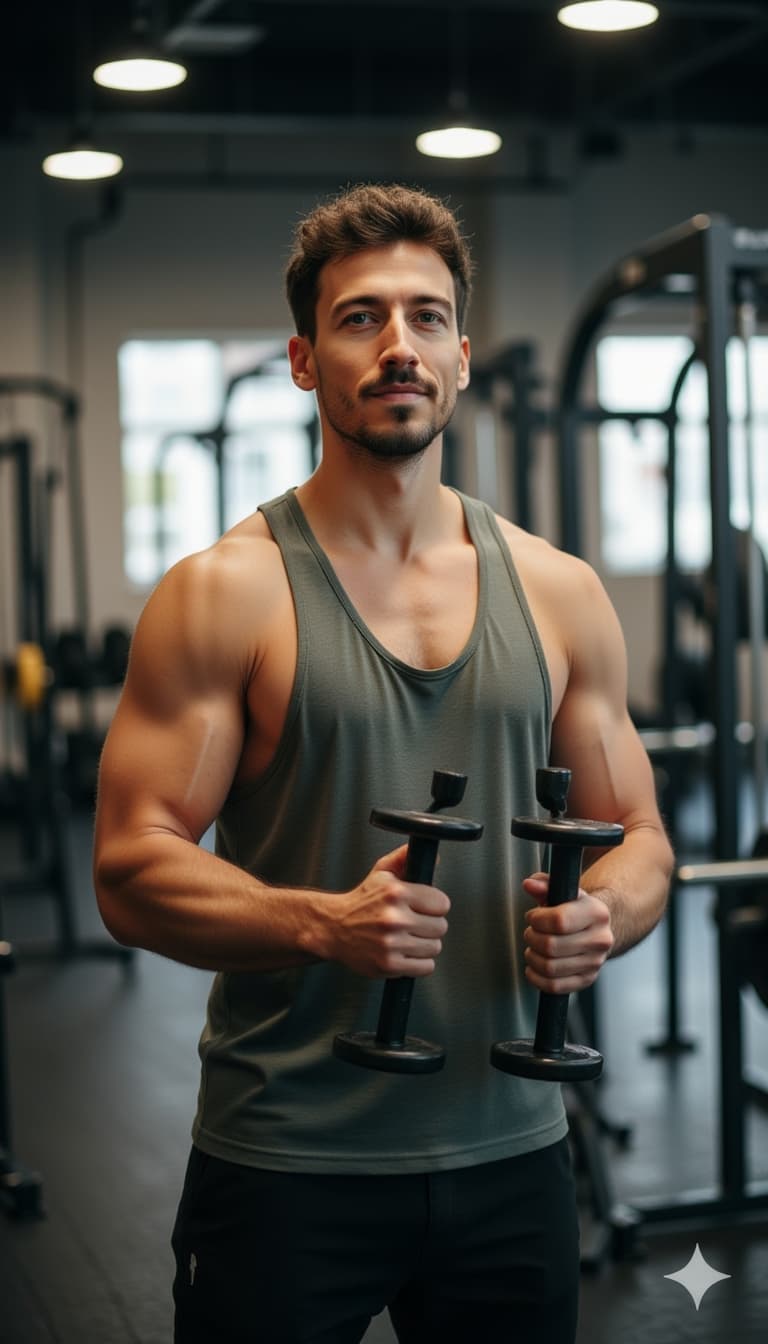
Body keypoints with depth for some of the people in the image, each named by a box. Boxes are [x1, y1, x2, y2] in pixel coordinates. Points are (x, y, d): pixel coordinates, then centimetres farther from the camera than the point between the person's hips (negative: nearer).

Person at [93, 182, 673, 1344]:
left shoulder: (559, 594, 6)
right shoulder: (226, 595, -6)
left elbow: (639, 835, 11)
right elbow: (131, 866, -11)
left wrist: (602, 914, -11)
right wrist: (324, 921, -26)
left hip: (508, 1151, 4)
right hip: (287, 1161, -3)